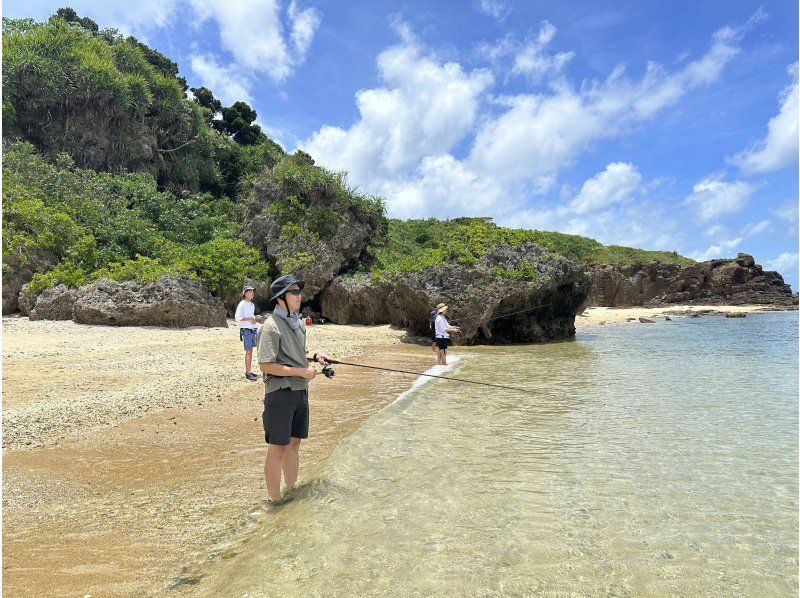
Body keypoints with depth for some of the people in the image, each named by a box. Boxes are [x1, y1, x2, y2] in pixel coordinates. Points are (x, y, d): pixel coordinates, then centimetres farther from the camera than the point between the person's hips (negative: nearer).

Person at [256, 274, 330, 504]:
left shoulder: (298, 322, 10)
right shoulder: (271, 326, -16)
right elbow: (266, 365, -21)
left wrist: (314, 356, 5)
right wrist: (301, 371, -19)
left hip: (300, 391, 8)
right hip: (280, 393, -8)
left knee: (294, 443, 18)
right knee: (277, 449, 2)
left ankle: (291, 489, 33)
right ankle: (275, 498, 16)